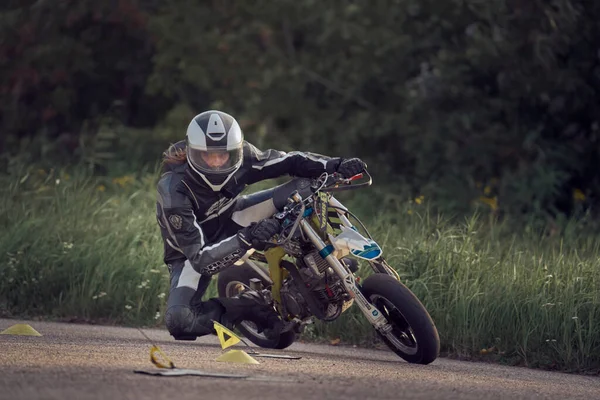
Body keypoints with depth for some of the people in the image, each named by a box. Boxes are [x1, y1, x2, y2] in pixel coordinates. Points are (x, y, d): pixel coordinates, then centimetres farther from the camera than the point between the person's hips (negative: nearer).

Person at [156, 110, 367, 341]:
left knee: (305, 187, -15)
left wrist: (337, 166, -28)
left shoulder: (241, 157, -24)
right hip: (191, 251, -4)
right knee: (178, 321, -32)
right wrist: (247, 238, -54)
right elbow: (200, 258, -40)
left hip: (230, 221, 4)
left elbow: (289, 162, -11)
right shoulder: (174, 190, -37)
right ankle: (245, 310, -8)